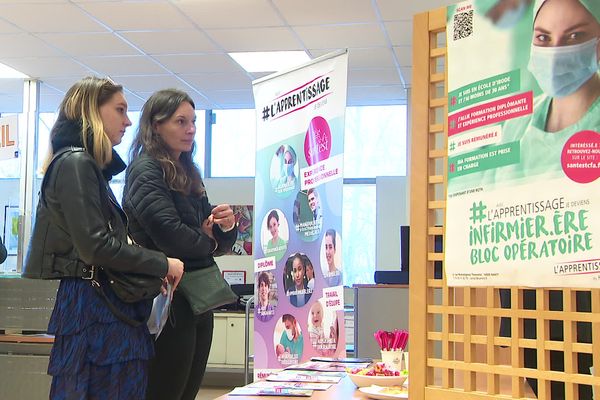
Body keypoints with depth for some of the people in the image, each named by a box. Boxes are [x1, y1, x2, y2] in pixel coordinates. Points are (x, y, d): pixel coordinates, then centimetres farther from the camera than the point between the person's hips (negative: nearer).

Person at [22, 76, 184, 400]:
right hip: (94, 306, -10)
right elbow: (95, 245, -19)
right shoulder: (76, 164, -10)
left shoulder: (90, 167, 20)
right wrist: (162, 265, -11)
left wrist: (149, 271, 10)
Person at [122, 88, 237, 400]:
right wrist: (207, 243, -2)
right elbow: (169, 235, -21)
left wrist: (226, 226, -6)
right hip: (169, 301, -8)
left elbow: (218, 243, 17)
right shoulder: (145, 170, -9)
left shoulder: (189, 175, 15)